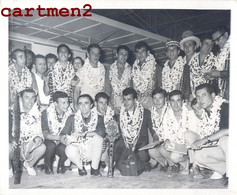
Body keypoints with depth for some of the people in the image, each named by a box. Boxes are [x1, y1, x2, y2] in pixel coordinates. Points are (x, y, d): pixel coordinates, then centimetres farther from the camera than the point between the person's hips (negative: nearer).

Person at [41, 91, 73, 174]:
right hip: (49, 140, -1)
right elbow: (45, 135, -20)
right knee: (51, 146, -34)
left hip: (62, 142, 1)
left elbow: (68, 133, -7)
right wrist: (59, 137, -37)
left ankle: (60, 165, 0)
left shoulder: (70, 113, -8)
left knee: (63, 148, -32)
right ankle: (48, 166, -4)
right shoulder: (47, 113, -15)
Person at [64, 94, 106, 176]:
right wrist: (67, 139, -26)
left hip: (91, 151, 0)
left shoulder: (98, 118, -3)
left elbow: (102, 132, -22)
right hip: (78, 149, 0)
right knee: (70, 150, -33)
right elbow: (63, 135, -4)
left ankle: (95, 168, -10)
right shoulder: (72, 118, 1)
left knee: (98, 137, -28)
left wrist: (83, 134, -27)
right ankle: (81, 167, 1)